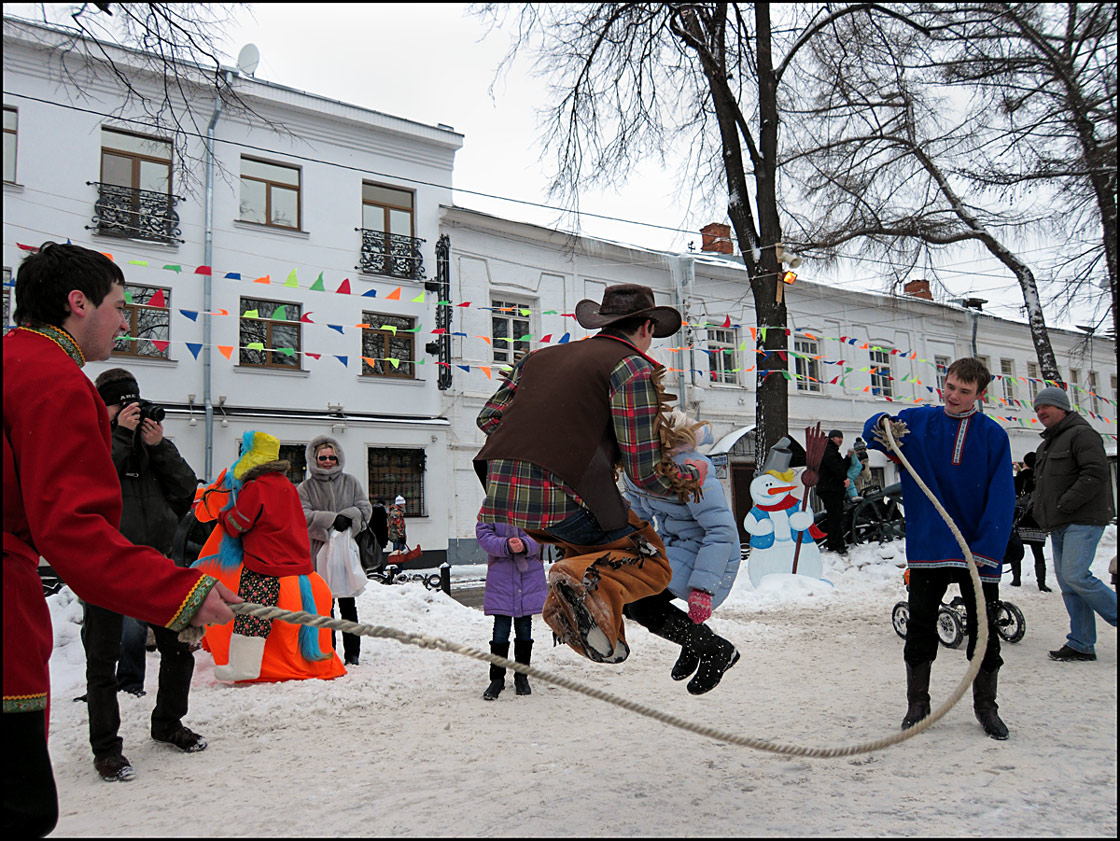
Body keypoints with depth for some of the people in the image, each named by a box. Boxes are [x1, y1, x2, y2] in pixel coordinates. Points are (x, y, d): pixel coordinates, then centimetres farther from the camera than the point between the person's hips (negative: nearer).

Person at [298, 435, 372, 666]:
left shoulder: (350, 482, 11)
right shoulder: (305, 488, 7)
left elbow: (365, 507, 5)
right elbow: (303, 515, -7)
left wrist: (348, 517, -14)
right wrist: (332, 520, -18)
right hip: (318, 553, 0)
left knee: (347, 604, 2)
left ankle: (352, 653, 8)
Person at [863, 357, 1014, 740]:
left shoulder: (993, 436, -2)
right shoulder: (918, 421, 1)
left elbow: (1001, 499, -6)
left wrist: (986, 550, -16)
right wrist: (881, 427, -28)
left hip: (979, 552, 0)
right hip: (928, 546, 0)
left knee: (984, 630, 9)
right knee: (920, 628, 8)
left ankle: (985, 705, 27)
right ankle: (917, 703, 23)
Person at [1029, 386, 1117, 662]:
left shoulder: (1082, 434, -7)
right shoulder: (1045, 446, 22)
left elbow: (1095, 474, -19)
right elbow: (1040, 482, 30)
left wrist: (1063, 505, -18)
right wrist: (1038, 506, 11)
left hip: (1082, 521, -9)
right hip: (1058, 525, 9)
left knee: (1075, 576, -19)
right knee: (1067, 582, 6)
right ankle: (1081, 644, 9)